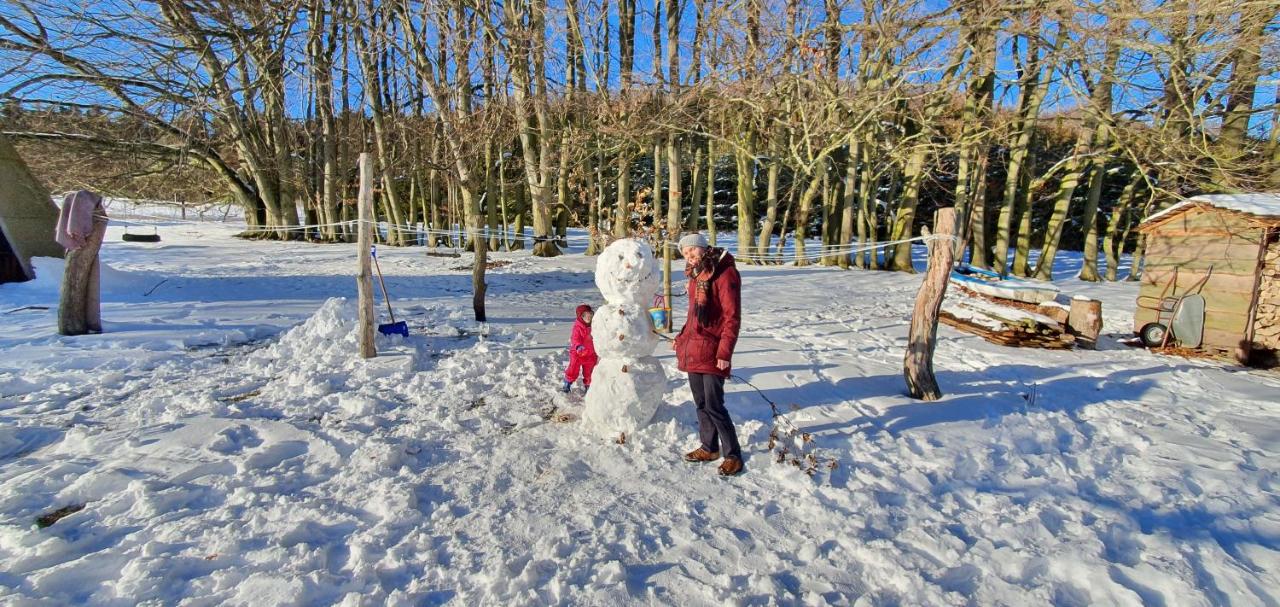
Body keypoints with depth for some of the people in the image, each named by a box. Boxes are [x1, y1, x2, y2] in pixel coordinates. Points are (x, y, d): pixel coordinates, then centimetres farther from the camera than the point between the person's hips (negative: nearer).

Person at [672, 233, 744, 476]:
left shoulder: (725, 273, -10)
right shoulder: (696, 276, 16)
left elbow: (732, 317, -14)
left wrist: (725, 352, -18)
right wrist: (681, 338, 15)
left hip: (712, 351, -8)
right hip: (692, 349, 8)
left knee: (714, 405, -6)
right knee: (701, 403, 14)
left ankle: (733, 454, 9)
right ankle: (709, 448, 29)